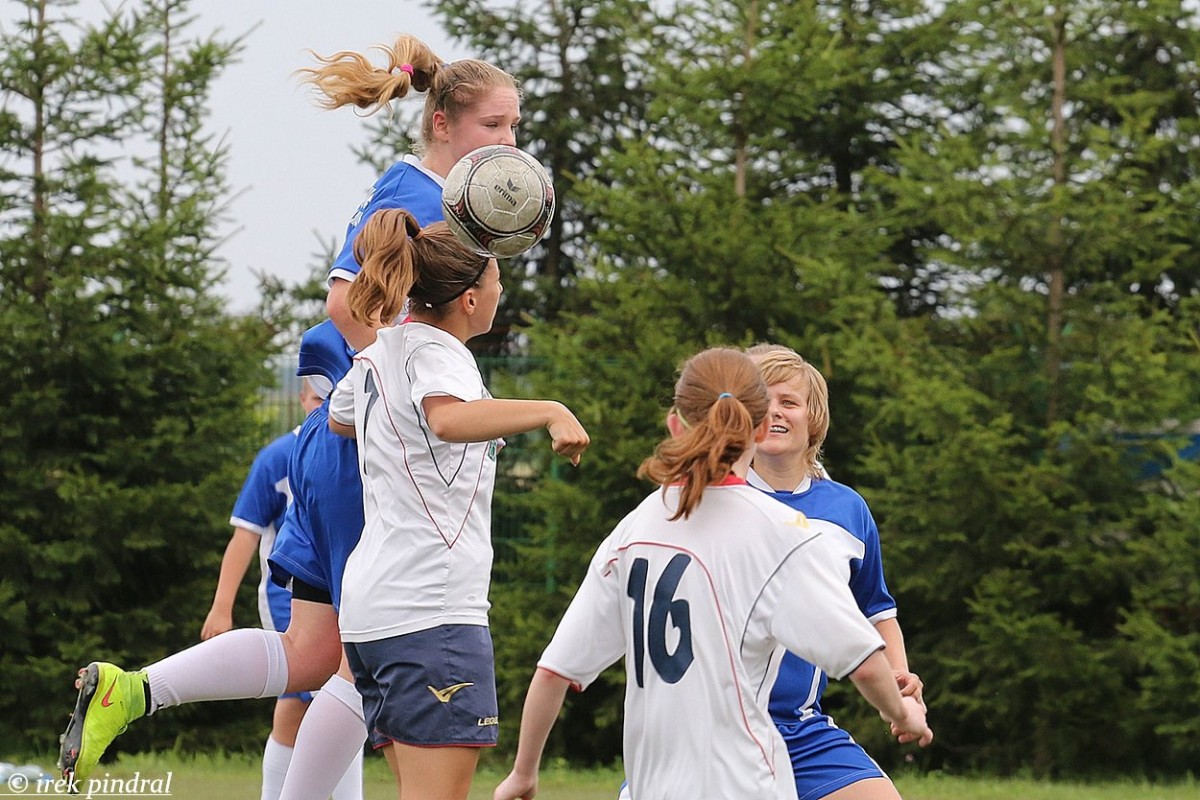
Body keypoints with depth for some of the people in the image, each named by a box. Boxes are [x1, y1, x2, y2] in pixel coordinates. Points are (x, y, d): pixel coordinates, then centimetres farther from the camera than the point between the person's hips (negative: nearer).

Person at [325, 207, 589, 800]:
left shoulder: (377, 354, 16)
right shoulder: (436, 351, -10)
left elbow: (339, 419, 40)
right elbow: (450, 419, -35)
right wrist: (550, 411, -37)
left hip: (371, 605, 10)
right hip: (432, 609, -10)